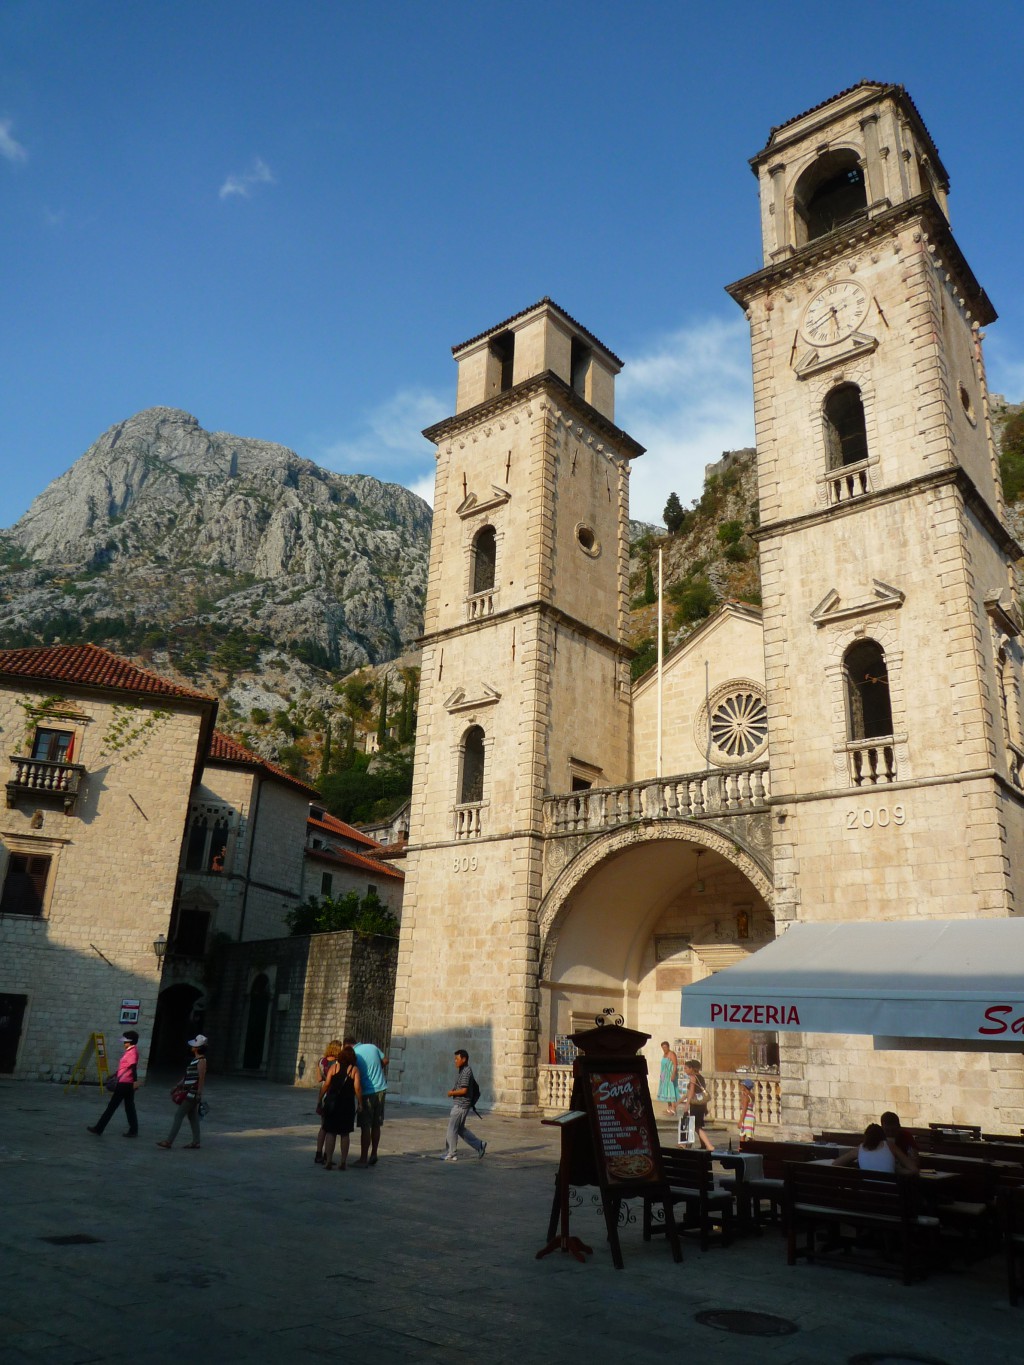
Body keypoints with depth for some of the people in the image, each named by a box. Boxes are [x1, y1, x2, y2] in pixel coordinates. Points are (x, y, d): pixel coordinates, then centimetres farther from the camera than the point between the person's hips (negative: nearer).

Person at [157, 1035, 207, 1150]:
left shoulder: (201, 1061, -15)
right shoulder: (194, 1059, 14)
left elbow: (202, 1079, -17)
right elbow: (187, 1075, 21)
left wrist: (199, 1094, -19)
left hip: (192, 1093, -9)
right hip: (188, 1093, 9)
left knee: (178, 1115, -6)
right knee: (192, 1117, 12)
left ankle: (169, 1141, -2)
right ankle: (195, 1142, 17)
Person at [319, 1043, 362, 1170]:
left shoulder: (334, 1066, 1)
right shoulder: (354, 1069, -2)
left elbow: (326, 1084, -3)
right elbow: (357, 1087, -9)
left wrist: (320, 1099, 4)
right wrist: (360, 1103, 0)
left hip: (331, 1102, 0)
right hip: (347, 1104, 0)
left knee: (330, 1133, 7)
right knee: (345, 1134, 10)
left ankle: (329, 1161, 2)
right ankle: (343, 1162, 10)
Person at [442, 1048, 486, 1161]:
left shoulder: (466, 1071, -18)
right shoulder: (461, 1070, 13)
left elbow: (464, 1090, -24)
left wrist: (452, 1093, -10)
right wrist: (453, 1090, 5)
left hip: (461, 1105, -10)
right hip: (458, 1104, 10)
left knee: (452, 1129, -2)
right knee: (460, 1129, 15)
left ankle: (451, 1154, 7)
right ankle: (479, 1145, 19)